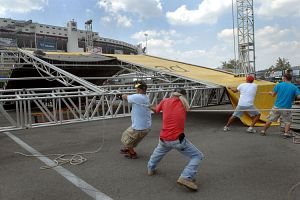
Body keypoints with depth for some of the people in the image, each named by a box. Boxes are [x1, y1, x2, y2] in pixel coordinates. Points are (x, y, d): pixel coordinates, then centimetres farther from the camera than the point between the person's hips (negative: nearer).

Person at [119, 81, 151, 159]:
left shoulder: (136, 97, -22)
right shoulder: (146, 98, 0)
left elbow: (124, 97, -5)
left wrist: (123, 96, 15)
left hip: (139, 128, -8)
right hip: (147, 127, 8)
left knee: (126, 139, 18)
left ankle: (132, 153, 30)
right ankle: (128, 149, 52)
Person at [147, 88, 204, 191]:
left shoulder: (165, 101, 4)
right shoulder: (184, 104, -1)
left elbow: (156, 110, 22)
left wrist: (151, 107, 42)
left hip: (163, 139, 4)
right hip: (178, 140, -4)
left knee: (158, 152, 35)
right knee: (197, 156, 7)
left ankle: (151, 169, 50)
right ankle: (185, 177, -9)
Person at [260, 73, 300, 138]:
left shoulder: (279, 85, -2)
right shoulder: (294, 87, -3)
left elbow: (273, 94, 4)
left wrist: (270, 93, 25)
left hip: (277, 106, 1)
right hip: (286, 108, -1)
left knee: (270, 119, 12)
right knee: (287, 121, 18)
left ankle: (263, 131, 19)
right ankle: (286, 133, 6)